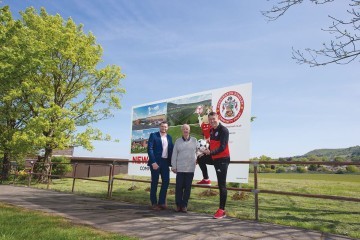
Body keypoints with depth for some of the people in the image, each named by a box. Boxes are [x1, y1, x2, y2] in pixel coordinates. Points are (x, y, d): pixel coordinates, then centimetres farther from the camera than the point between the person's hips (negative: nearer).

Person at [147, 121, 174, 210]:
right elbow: (150, 149, -10)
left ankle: (162, 202, 19)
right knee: (154, 182, 3)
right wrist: (153, 162, -17)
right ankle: (154, 203, 15)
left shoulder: (169, 137, 13)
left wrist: (172, 162, 1)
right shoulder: (153, 135, -3)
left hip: (165, 162, 5)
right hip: (155, 162, -5)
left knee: (166, 181, 5)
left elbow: (171, 150, 13)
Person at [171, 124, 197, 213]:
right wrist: (173, 166, 1)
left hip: (190, 168, 0)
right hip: (180, 168, 0)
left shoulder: (194, 140, 6)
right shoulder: (178, 141, 5)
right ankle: (178, 205, 13)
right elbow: (174, 154, 4)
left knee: (188, 187, 5)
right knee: (179, 187, 1)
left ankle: (184, 205, 15)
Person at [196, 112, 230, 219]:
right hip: (214, 157, 8)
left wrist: (210, 152, -37)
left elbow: (222, 147, -24)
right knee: (200, 159, 22)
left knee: (221, 185, -7)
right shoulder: (211, 130, 9)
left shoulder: (223, 130, -16)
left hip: (222, 159, -8)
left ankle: (222, 210, 0)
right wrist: (208, 151, 6)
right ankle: (206, 179, 35)